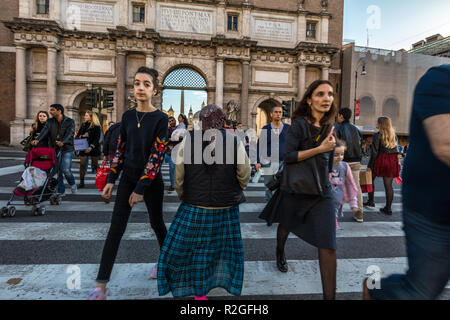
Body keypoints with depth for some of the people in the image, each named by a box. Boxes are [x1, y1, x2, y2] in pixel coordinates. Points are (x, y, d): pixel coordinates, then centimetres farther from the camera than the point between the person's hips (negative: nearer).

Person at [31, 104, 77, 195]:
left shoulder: (70, 121, -1)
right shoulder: (50, 121, 10)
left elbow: (69, 133, -16)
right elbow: (45, 131, -6)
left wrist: (62, 142, -36)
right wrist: (37, 139, -26)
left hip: (66, 149, -4)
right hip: (54, 149, 4)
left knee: (65, 169, -15)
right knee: (57, 170, 5)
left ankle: (72, 184, 15)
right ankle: (61, 191, 17)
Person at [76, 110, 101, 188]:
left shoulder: (96, 126, -5)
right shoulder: (84, 125, 10)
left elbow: (97, 139, -11)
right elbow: (78, 135, 12)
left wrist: (91, 147, -21)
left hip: (93, 149, -4)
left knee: (95, 164, 3)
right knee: (82, 164, 0)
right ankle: (81, 182, 6)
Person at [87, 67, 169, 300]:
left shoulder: (161, 118, -10)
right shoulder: (127, 115, 5)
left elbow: (157, 155, -15)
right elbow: (120, 149, 9)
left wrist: (142, 188, -17)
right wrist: (111, 180, 4)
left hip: (151, 179, -4)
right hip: (128, 176, 4)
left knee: (156, 223, 14)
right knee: (116, 229, 3)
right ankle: (100, 287, 14)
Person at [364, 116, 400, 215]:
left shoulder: (377, 135, -10)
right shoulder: (394, 135, 9)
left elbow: (374, 152, -13)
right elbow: (396, 150, 10)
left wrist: (369, 166, -9)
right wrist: (394, 162, 17)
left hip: (380, 160, -5)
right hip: (392, 162, 5)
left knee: (371, 179, 16)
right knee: (388, 185, 7)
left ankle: (371, 201, 20)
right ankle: (388, 208, 12)